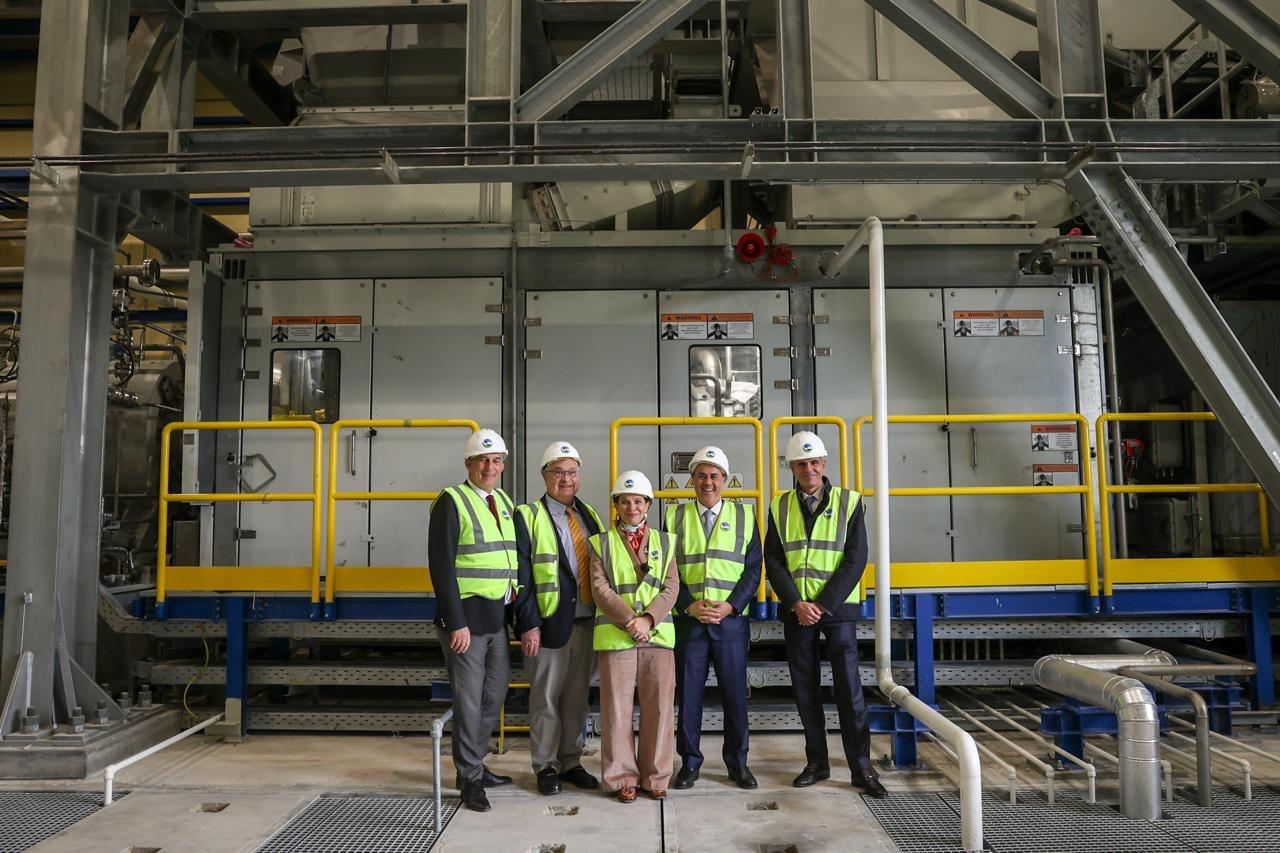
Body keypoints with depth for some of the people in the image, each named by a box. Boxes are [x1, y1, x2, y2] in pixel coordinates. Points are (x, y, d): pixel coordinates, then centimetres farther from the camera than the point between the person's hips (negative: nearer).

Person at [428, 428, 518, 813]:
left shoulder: (505, 502, 12)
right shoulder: (452, 501, -10)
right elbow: (442, 566, -14)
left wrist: (515, 588, 5)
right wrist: (456, 623, -18)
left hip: (499, 616, 7)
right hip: (466, 616, -7)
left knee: (495, 696, 15)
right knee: (469, 701, 2)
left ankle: (473, 764, 31)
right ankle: (470, 780, 16)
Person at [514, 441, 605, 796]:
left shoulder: (589, 515, 12)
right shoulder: (528, 516, -5)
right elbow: (522, 576, -9)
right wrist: (528, 624, -15)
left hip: (587, 622, 5)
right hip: (550, 622, -5)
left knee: (577, 698, 14)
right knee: (546, 699, 6)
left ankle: (571, 762, 27)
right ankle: (546, 767, 20)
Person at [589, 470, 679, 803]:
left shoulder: (664, 542, 13)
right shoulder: (601, 543, 7)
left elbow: (671, 587, 4)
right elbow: (600, 589, -3)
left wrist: (648, 618, -11)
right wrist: (630, 620, -14)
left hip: (658, 635, 2)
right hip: (615, 636, -2)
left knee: (659, 707, 4)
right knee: (617, 708, 1)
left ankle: (655, 776, 18)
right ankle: (622, 777, 15)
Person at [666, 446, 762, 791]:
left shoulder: (744, 515, 6)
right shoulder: (676, 517, 7)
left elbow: (753, 568, 3)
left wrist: (730, 606, -10)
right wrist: (689, 606, -10)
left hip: (731, 619, 0)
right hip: (688, 620, 0)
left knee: (735, 694, 6)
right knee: (688, 694, 5)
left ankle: (737, 763, 22)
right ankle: (689, 762, 20)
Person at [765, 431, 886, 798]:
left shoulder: (849, 502, -1)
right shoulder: (780, 506, 5)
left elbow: (856, 559, -6)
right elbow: (773, 561, 1)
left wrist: (824, 605, -13)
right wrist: (796, 604, -11)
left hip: (837, 607, -2)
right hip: (796, 609, 2)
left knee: (848, 687, -3)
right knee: (805, 688, 8)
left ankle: (861, 768, 7)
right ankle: (816, 763, 21)